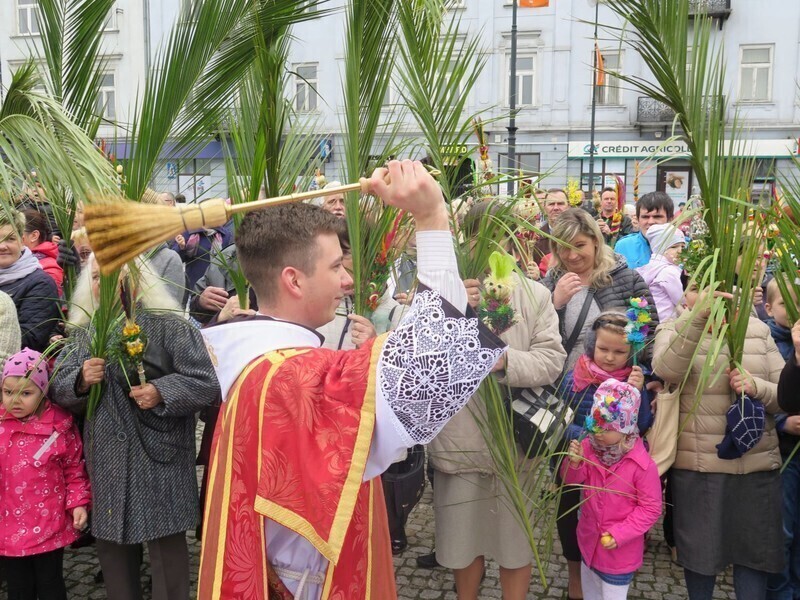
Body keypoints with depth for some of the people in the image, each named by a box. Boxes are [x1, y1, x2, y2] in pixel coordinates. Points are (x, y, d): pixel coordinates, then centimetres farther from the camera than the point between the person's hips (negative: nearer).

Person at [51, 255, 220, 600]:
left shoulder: (168, 326, -5)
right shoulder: (81, 334, 12)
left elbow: (206, 382, -10)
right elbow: (58, 391, 10)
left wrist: (162, 392, -23)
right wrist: (81, 381, -10)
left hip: (157, 458, -5)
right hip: (106, 461, 5)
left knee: (166, 547, 0)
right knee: (111, 547, 17)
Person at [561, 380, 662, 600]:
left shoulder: (642, 464, -25)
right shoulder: (589, 447, -11)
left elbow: (651, 508, -18)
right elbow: (572, 481, 0)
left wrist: (619, 534, -22)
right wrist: (574, 463, -23)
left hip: (620, 552, -5)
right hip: (589, 541, 5)